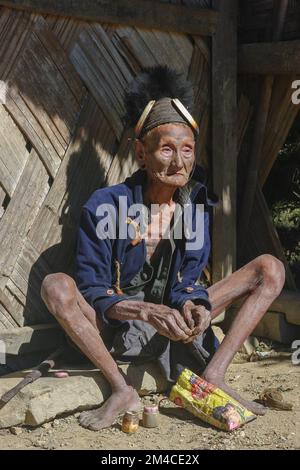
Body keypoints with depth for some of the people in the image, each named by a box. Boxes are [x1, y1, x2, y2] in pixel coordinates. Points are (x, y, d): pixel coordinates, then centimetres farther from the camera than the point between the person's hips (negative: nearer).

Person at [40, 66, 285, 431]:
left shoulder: (197, 205, -5)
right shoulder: (105, 206, -17)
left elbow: (187, 282, -3)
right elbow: (92, 291, -17)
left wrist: (191, 305, -28)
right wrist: (148, 311, -34)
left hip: (174, 321, 4)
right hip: (118, 328, -3)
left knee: (270, 269, -9)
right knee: (56, 286, -33)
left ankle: (212, 376, -19)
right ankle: (122, 391, -24)